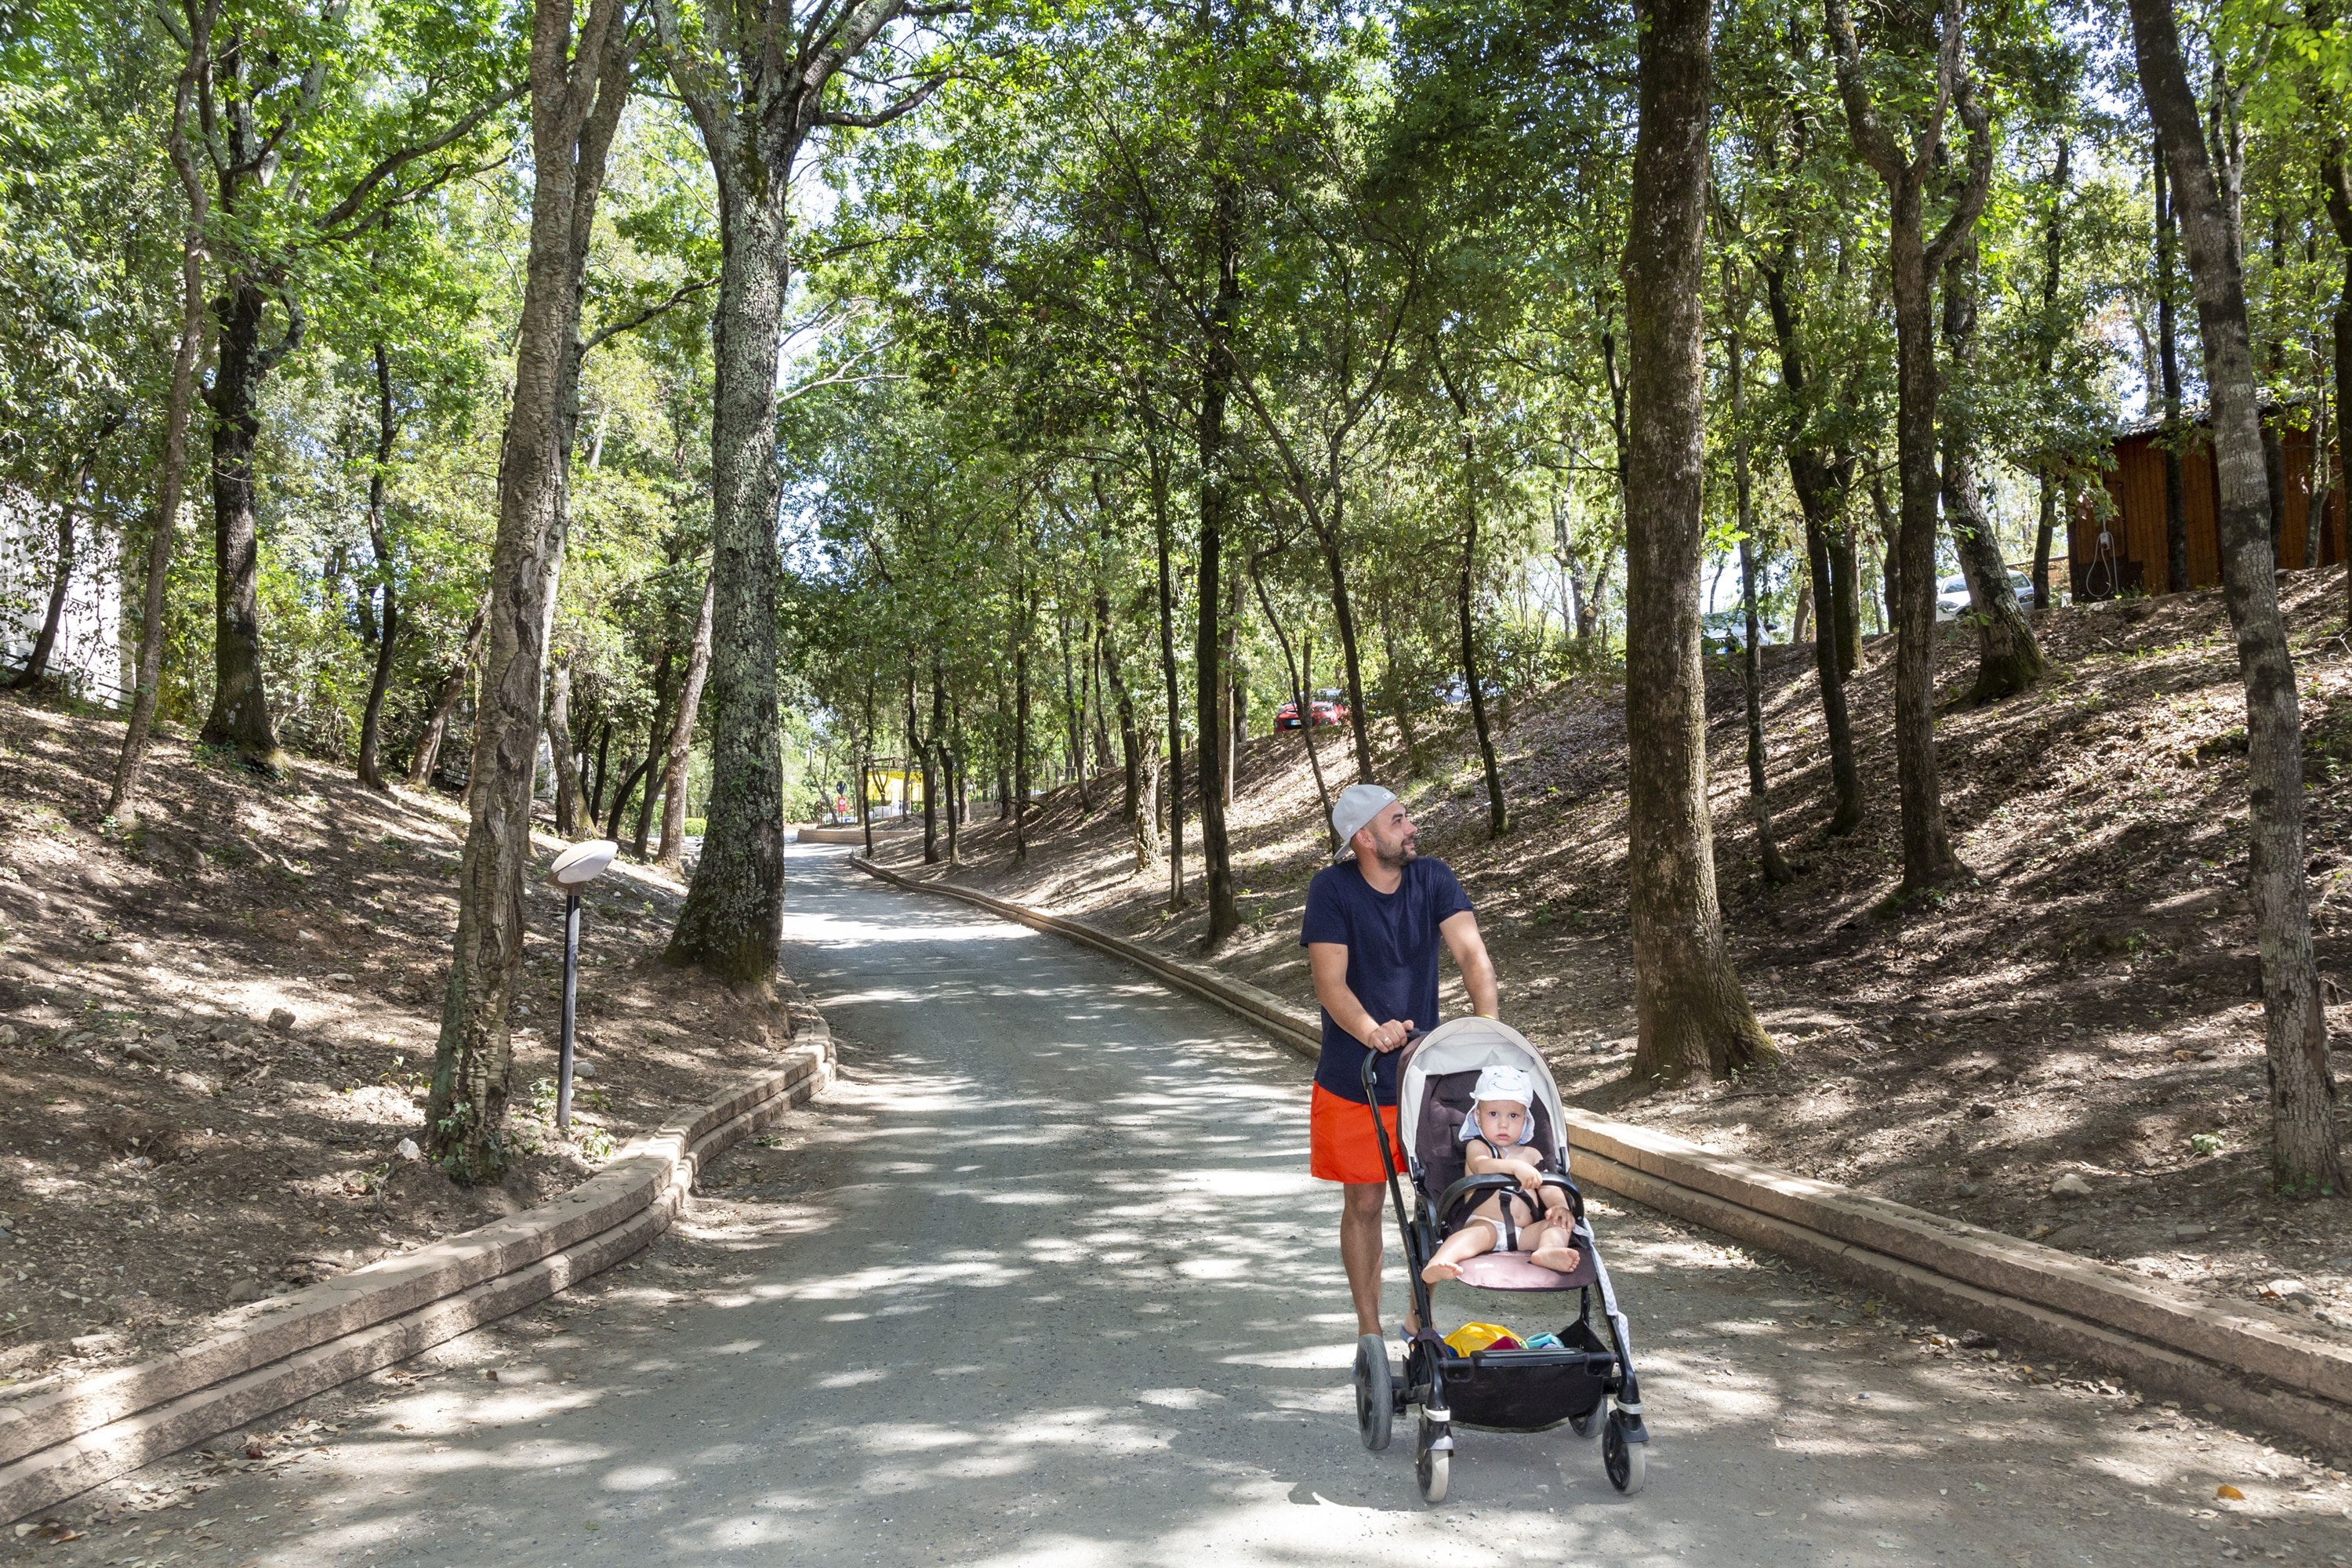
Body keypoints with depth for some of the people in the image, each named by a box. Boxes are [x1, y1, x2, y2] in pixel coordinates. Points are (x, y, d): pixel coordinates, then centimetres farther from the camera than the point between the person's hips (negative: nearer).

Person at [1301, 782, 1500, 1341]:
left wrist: (1490, 1024, -30)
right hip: (1354, 1079, -3)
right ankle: (1370, 1333, 21)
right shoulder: (1332, 889, -12)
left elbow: (1472, 954, -14)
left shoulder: (1433, 879, -3)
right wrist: (1371, 1031, -37)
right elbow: (1330, 983, -19)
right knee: (1364, 1202, 6)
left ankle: (1420, 1318, 26)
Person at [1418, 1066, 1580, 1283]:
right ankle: (1437, 1264, -63)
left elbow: (1549, 1189, 18)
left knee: (1562, 1223, -15)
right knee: (1477, 1233, -36)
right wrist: (1515, 1166, -32)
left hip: (1524, 1234, 5)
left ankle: (1548, 1251, -48)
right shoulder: (1477, 1147, 12)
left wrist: (1560, 1206, -7)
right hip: (1486, 1224, -5)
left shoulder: (1532, 1155, 27)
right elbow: (1481, 1166, -12)